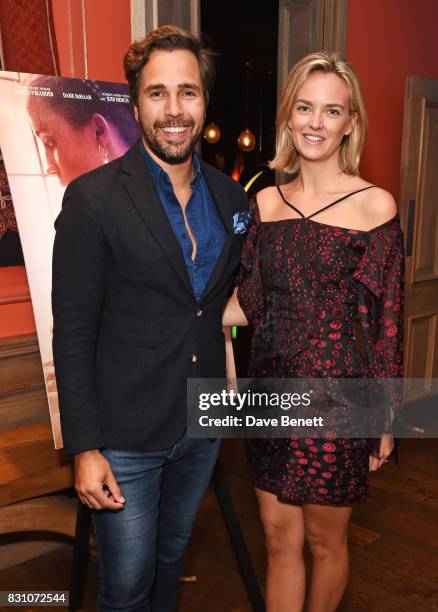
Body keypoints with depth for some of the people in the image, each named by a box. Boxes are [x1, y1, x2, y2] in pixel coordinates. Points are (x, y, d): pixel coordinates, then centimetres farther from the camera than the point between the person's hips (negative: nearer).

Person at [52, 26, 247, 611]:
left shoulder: (231, 196, 1)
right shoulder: (92, 197, -14)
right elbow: (73, 333, -14)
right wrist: (84, 448, -14)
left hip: (202, 424, 5)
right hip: (126, 436, -4)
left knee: (172, 555, 26)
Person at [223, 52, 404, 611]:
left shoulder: (374, 205, -7)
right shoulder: (266, 202, 5)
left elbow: (385, 319, -6)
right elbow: (249, 303, 6)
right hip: (271, 391, 4)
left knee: (324, 539, 15)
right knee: (279, 538, 15)